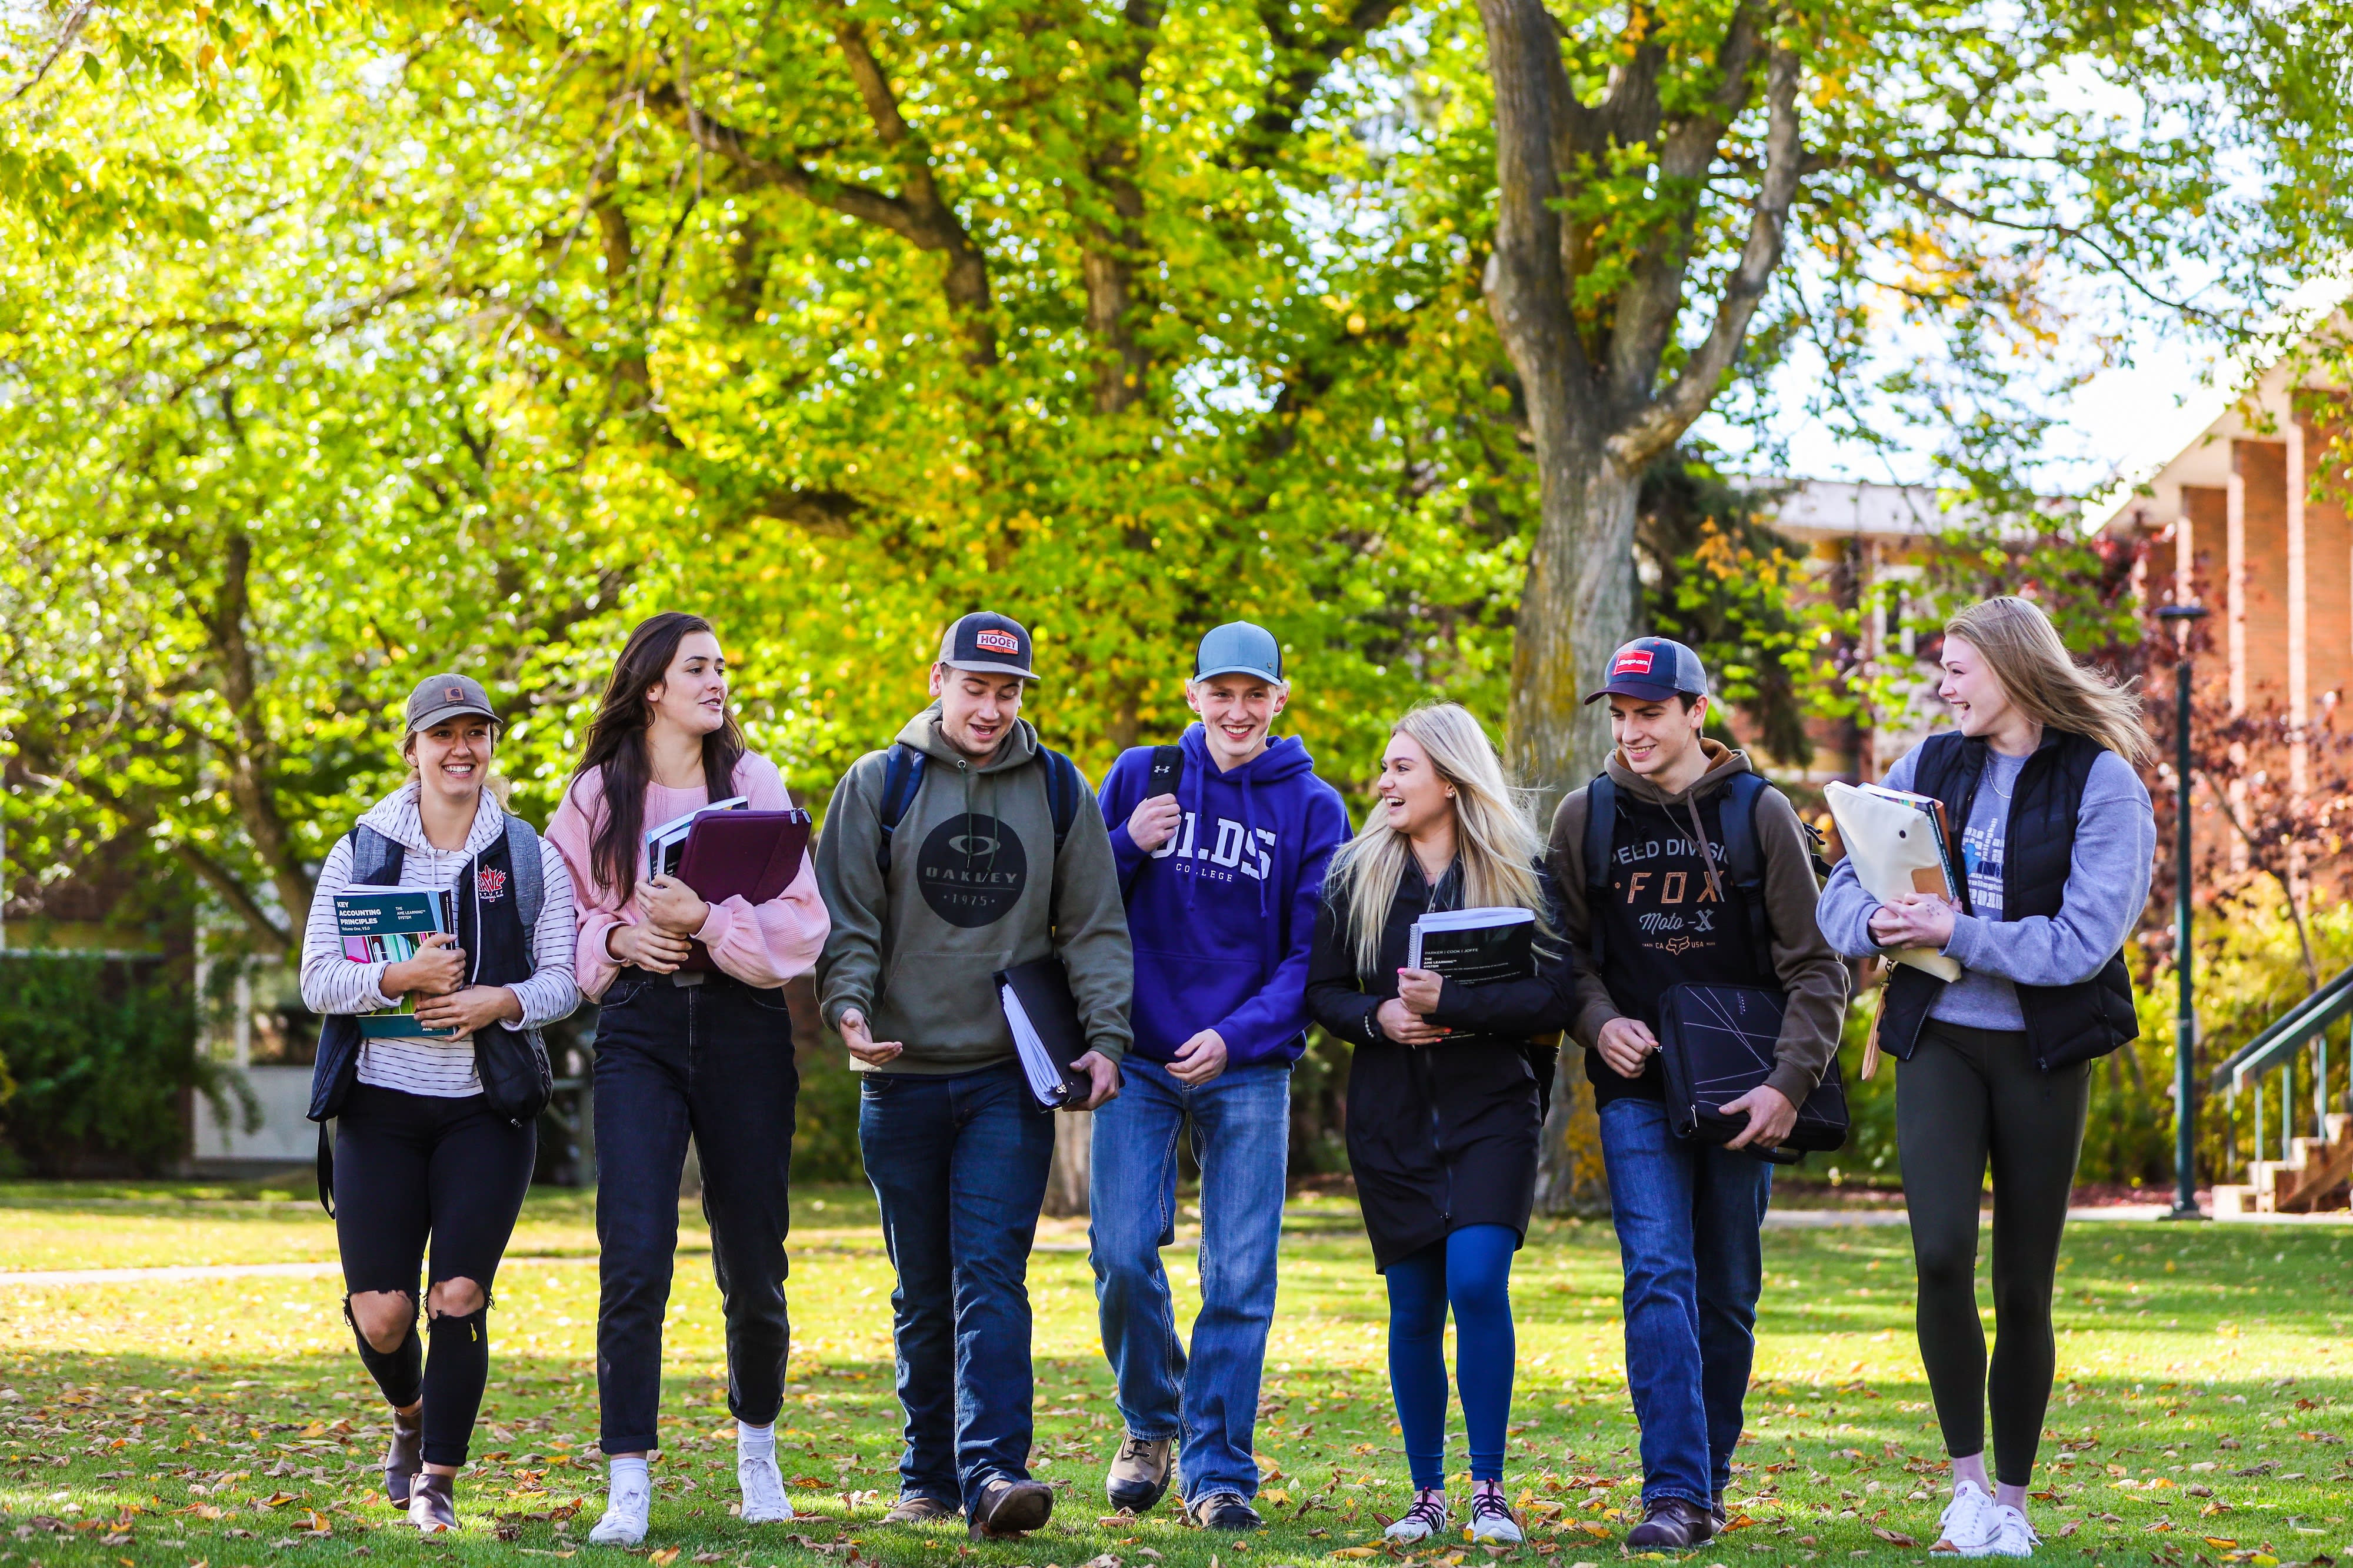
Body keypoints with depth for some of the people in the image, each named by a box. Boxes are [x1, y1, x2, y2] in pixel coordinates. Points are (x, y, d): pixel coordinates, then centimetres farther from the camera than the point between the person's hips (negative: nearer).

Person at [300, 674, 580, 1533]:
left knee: (459, 1296, -10)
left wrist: (503, 1000, -16)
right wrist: (400, 977, -18)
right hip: (382, 1102, 0)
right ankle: (411, 1416, 31)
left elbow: (564, 980, 4)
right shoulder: (361, 852, 5)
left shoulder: (531, 857, 6)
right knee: (380, 1311, -4)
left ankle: (438, 1479, 6)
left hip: (487, 1106, 0)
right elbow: (318, 979, 0)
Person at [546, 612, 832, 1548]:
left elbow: (801, 926, -2)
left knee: (753, 1261, 7)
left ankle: (757, 1442, 32)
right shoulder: (596, 795, 6)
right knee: (633, 1259, -14)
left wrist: (705, 919, -16)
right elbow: (565, 920, 13)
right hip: (640, 1028, -1)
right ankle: (628, 1486, -12)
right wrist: (617, 940, -7)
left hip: (743, 1023, 1)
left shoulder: (755, 784, 5)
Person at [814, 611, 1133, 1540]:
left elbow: (1094, 927, 9)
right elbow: (846, 919, 3)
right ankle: (930, 1474, 17)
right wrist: (849, 1006, -15)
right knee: (922, 1292, 8)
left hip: (1011, 1079, -1)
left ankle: (992, 1470, -22)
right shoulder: (880, 785, 4)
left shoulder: (1056, 790, 7)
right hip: (903, 1079, 1)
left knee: (990, 1275, -14)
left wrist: (1106, 1036, -4)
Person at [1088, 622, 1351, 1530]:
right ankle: (1149, 1423, 17)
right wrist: (1128, 844, -12)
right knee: (1123, 1255, -7)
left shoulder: (1313, 807, 4)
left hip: (1248, 1068, 0)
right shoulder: (1139, 776, 7)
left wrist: (1239, 1036, -14)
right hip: (1138, 1061, 1)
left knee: (1240, 1275, -5)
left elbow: (1313, 952, 0)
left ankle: (1218, 1470, 2)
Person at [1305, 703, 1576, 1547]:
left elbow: (1556, 995, -9)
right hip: (1391, 1118, 3)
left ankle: (1489, 1489, -7)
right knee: (1414, 1305, 3)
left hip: (1491, 1106, -3)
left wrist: (1450, 1003, -19)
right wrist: (1377, 1018, -12)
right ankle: (1427, 1493, 14)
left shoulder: (1520, 873, -1)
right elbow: (1323, 991, 8)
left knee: (1477, 1281, -17)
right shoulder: (1356, 875, 7)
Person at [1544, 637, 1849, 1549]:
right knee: (1658, 1275, -14)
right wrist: (1599, 1022, -7)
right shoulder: (1587, 818, 7)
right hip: (1637, 1088, 0)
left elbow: (1814, 966, 1)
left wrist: (1789, 1083, -10)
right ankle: (1675, 1494, -19)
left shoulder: (1760, 814, 2)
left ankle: (1710, 1478, 19)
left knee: (1728, 1292, 6)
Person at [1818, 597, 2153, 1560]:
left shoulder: (2102, 784, -5)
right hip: (1938, 1038, 2)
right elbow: (1841, 897, 10)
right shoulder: (1928, 767, 8)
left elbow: (2083, 941, -15)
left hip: (2043, 1052, -2)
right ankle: (1966, 1476, -2)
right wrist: (1879, 924, -13)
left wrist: (1959, 933, -23)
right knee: (1940, 1253, -17)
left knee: (2024, 1286, 4)